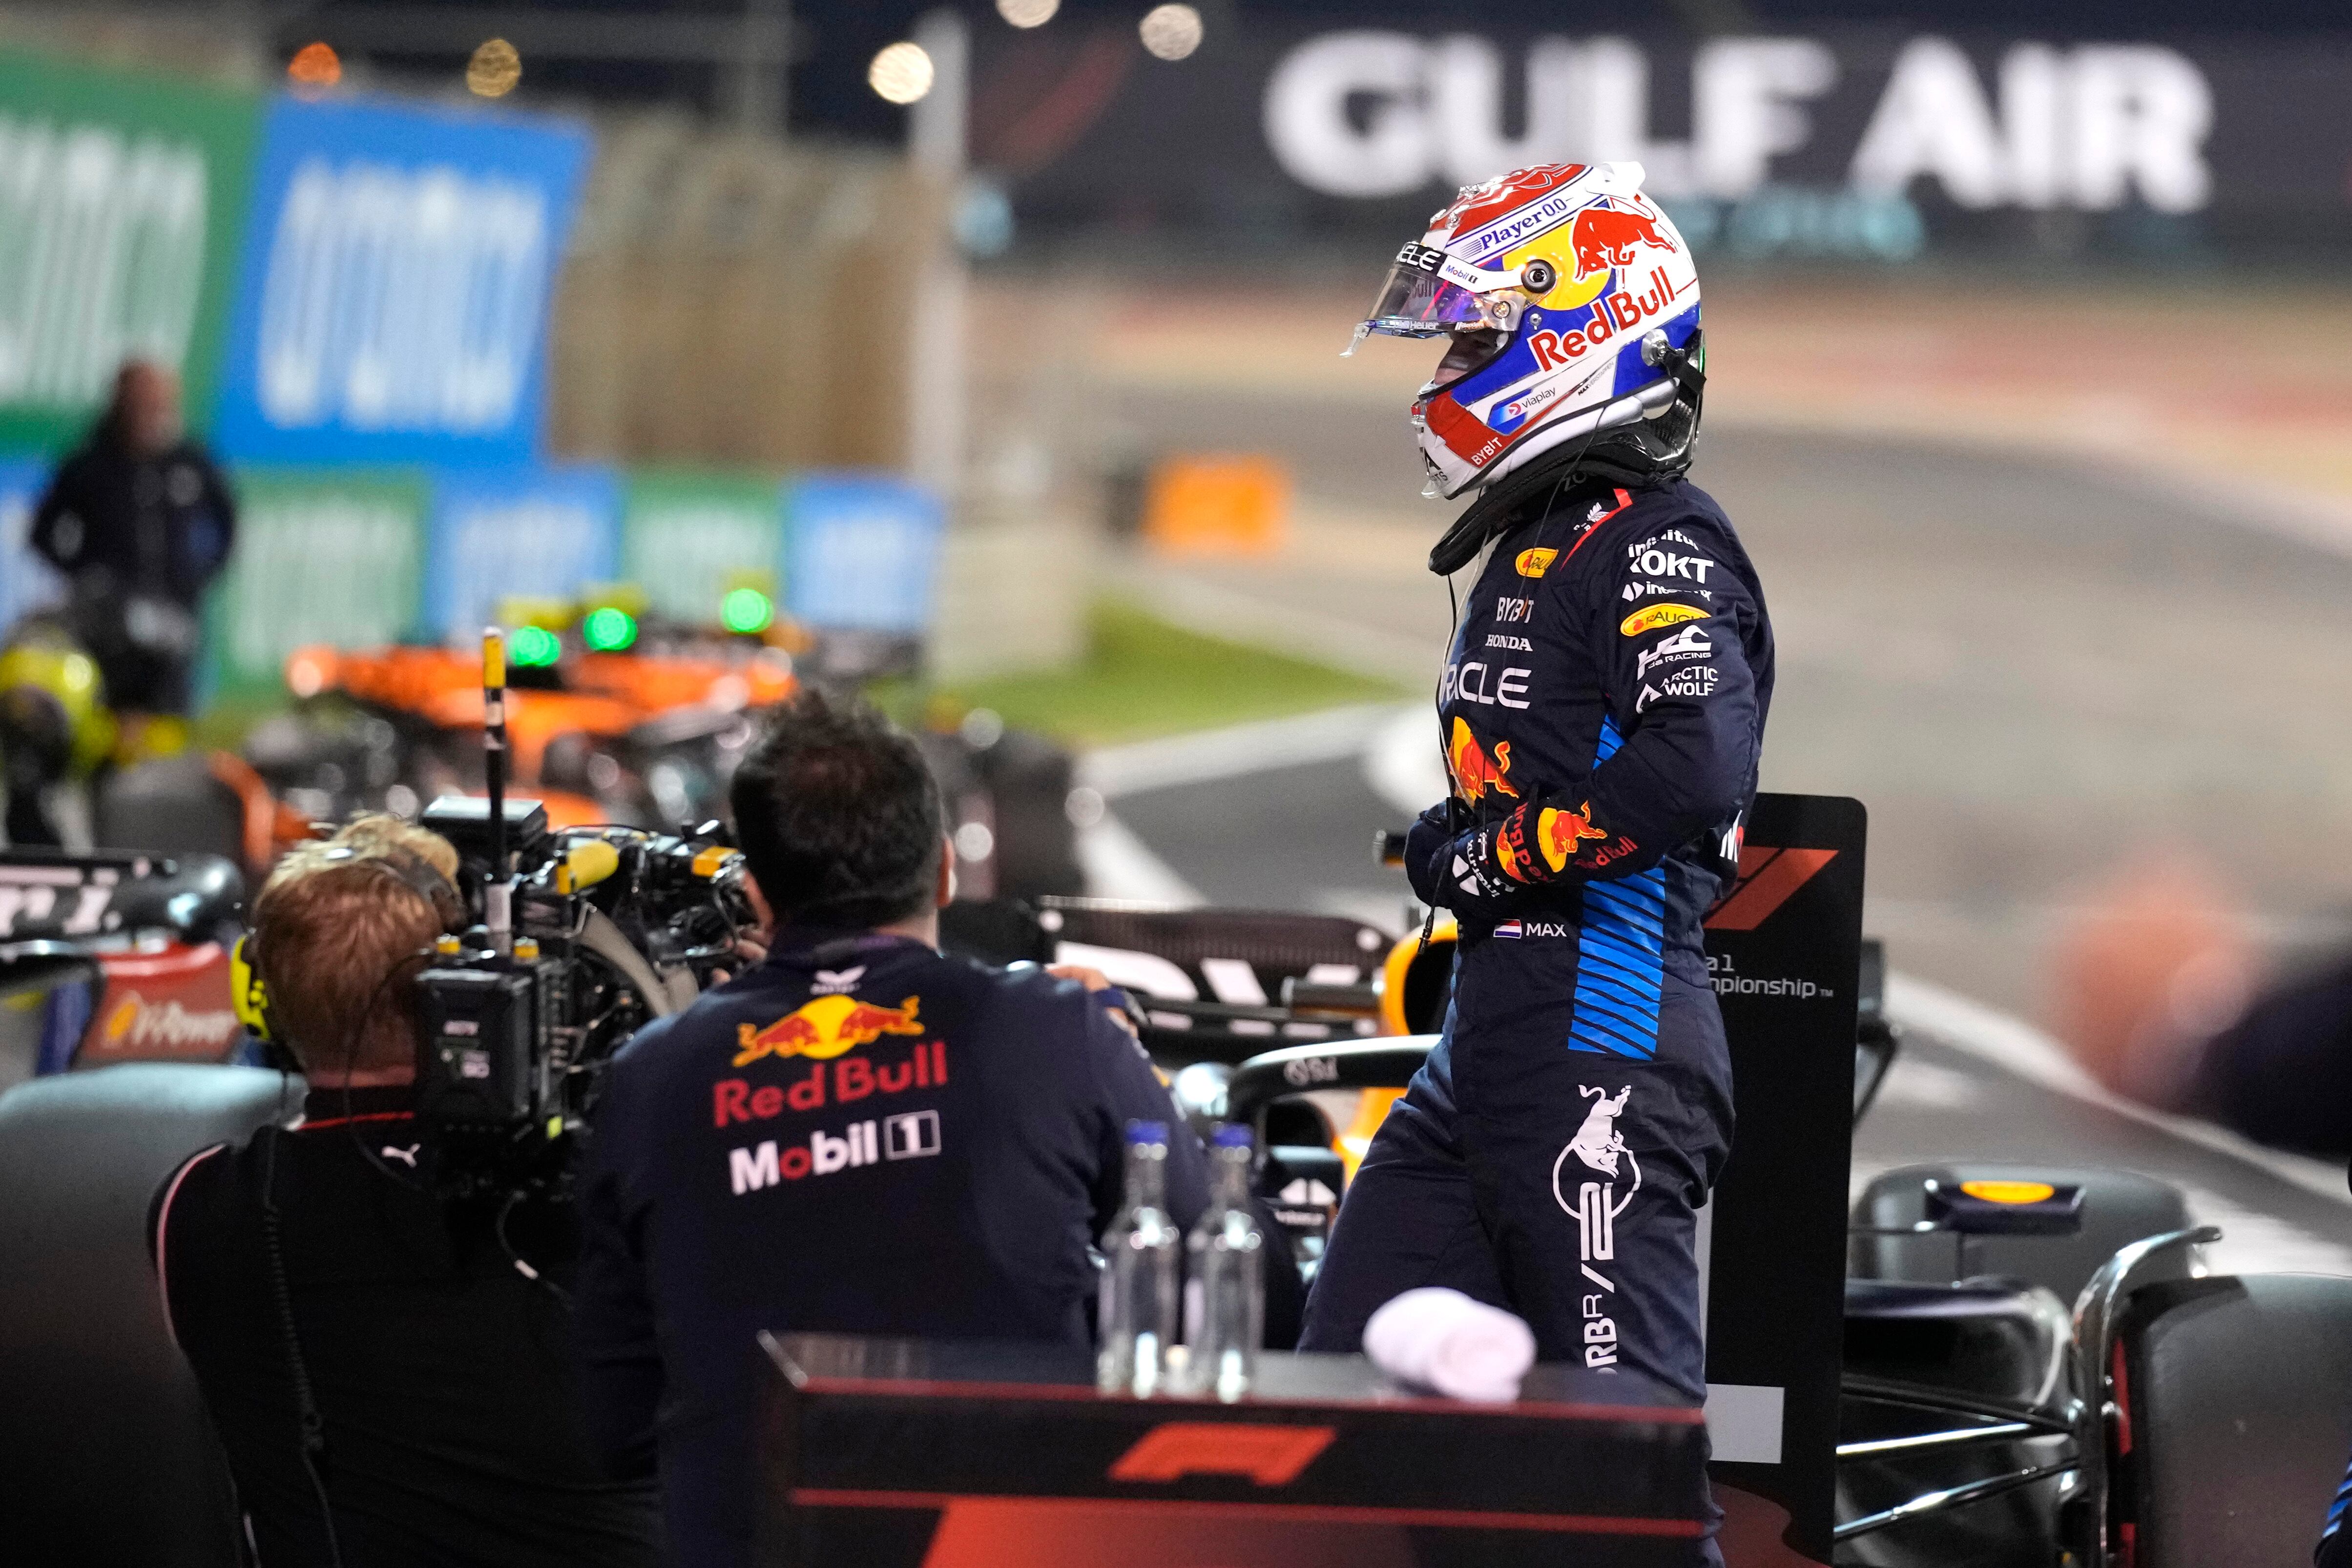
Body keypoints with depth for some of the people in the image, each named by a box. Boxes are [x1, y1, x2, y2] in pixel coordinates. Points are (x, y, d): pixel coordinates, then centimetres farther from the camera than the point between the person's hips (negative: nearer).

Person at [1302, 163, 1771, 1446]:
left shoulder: (1658, 544, -11)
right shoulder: (1534, 546, 20)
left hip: (1602, 1039, -10)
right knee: (1349, 1369, 9)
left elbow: (1695, 772, -27)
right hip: (1484, 1051, 10)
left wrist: (1497, 857, -17)